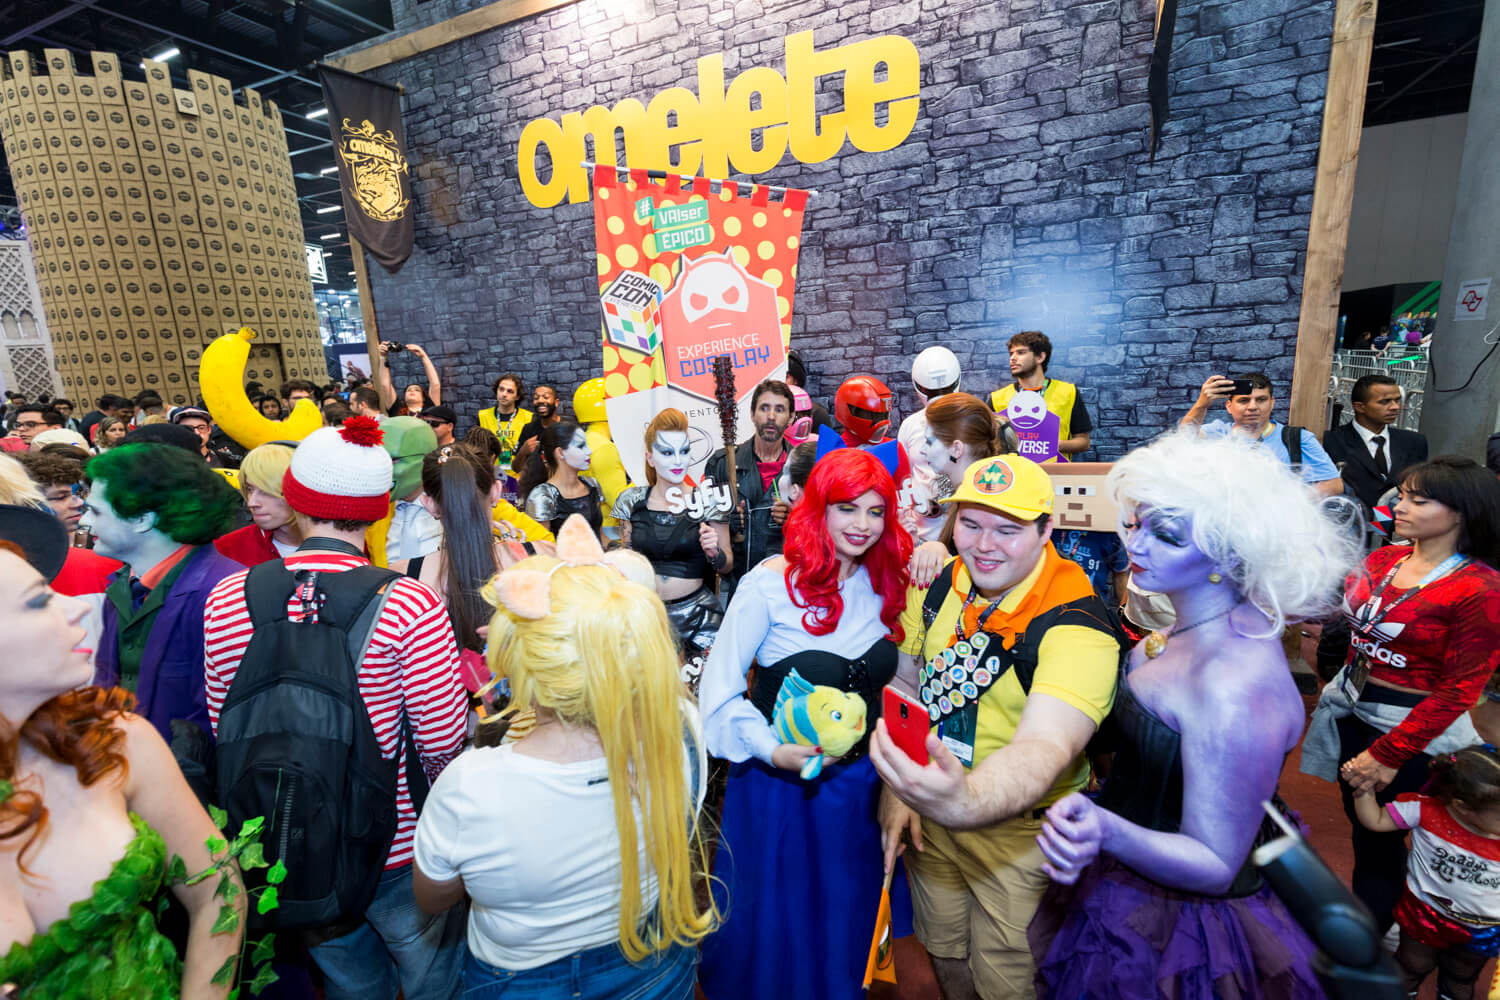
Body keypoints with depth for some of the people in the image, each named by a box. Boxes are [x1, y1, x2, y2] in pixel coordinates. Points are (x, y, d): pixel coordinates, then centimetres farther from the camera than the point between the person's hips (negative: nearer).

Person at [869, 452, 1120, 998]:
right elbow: (904, 679, 1)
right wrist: (897, 788, -4)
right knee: (943, 952, 26)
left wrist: (966, 803, -62)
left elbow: (1044, 745, -42)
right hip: (932, 808, 5)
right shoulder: (941, 583, -9)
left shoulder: (1077, 626, -28)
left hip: (1018, 827, -5)